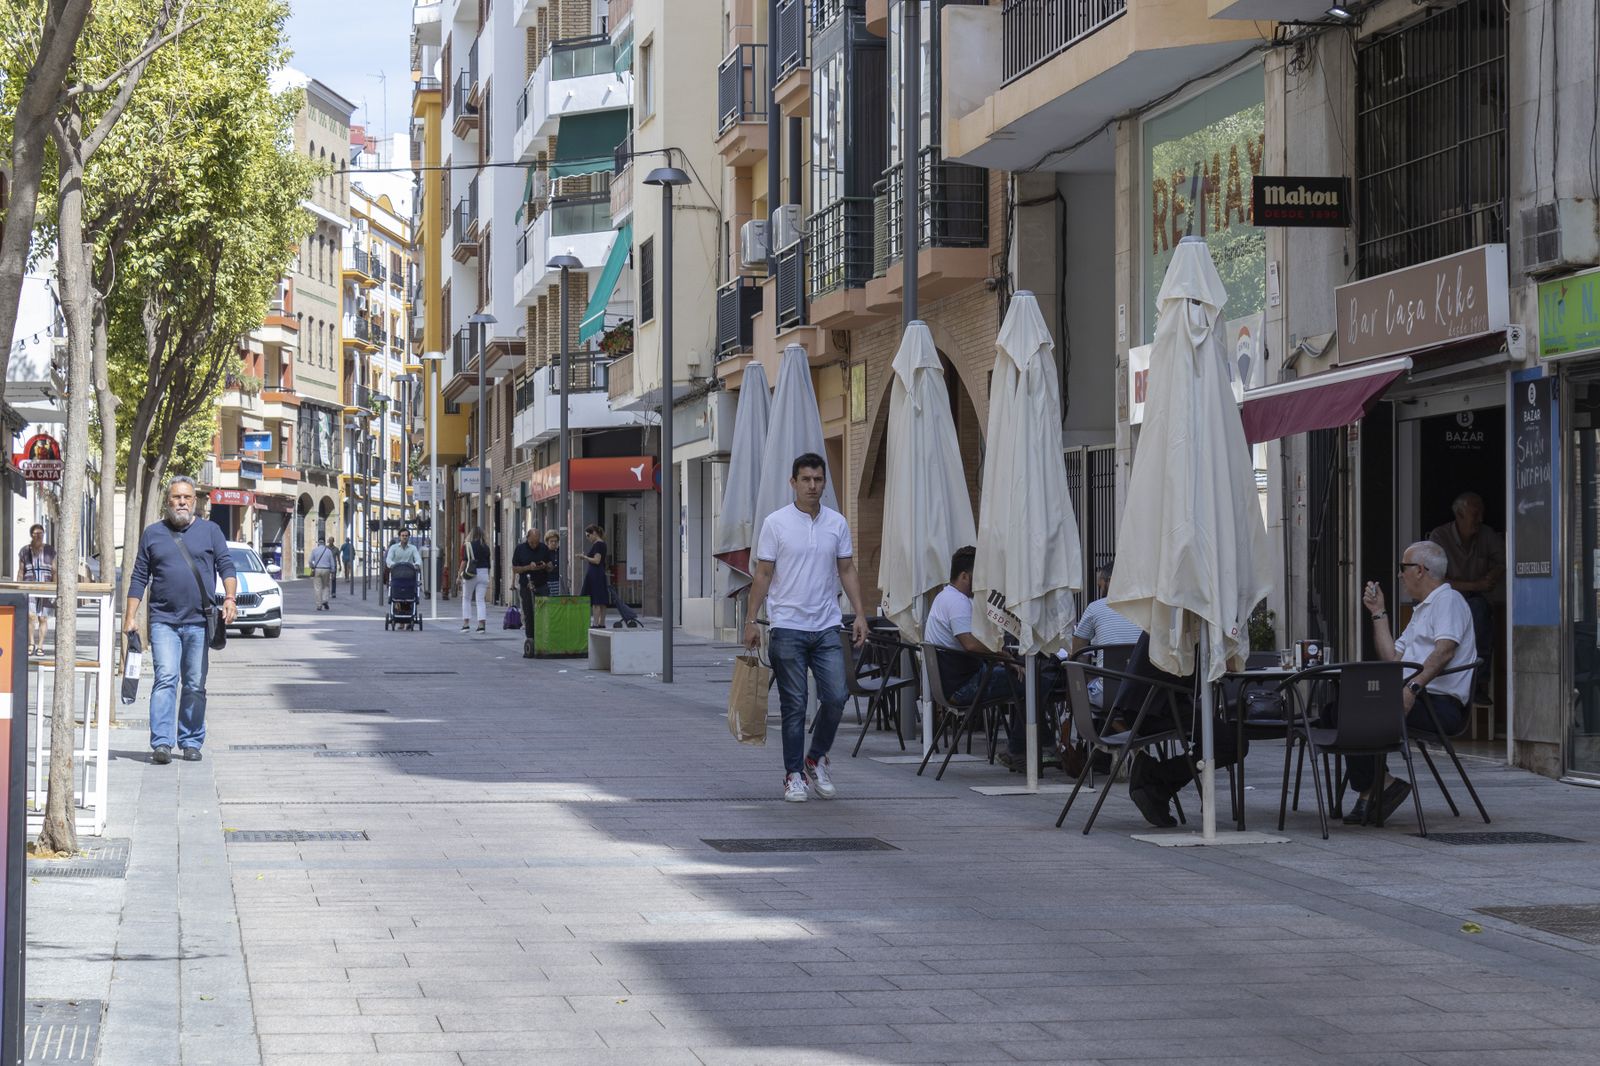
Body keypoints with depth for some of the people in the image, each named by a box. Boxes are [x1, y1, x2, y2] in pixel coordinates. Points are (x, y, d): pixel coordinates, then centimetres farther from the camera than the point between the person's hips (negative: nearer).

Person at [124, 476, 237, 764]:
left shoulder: (210, 531, 10)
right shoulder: (152, 533, 12)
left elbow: (226, 566, 6)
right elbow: (139, 578, 13)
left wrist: (230, 597, -12)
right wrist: (130, 616, 6)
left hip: (199, 621, 1)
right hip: (163, 620, -1)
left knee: (195, 685, 5)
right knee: (166, 678, -15)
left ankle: (191, 741, 14)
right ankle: (162, 743, -19)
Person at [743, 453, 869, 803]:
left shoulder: (837, 523, 6)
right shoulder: (776, 523, -4)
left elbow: (847, 570, 11)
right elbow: (763, 574, -2)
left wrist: (859, 614, 2)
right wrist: (752, 620, -5)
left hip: (826, 627, 3)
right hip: (788, 627, -3)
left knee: (836, 697, -6)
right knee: (794, 706, 0)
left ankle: (816, 761, 14)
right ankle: (794, 774, 9)